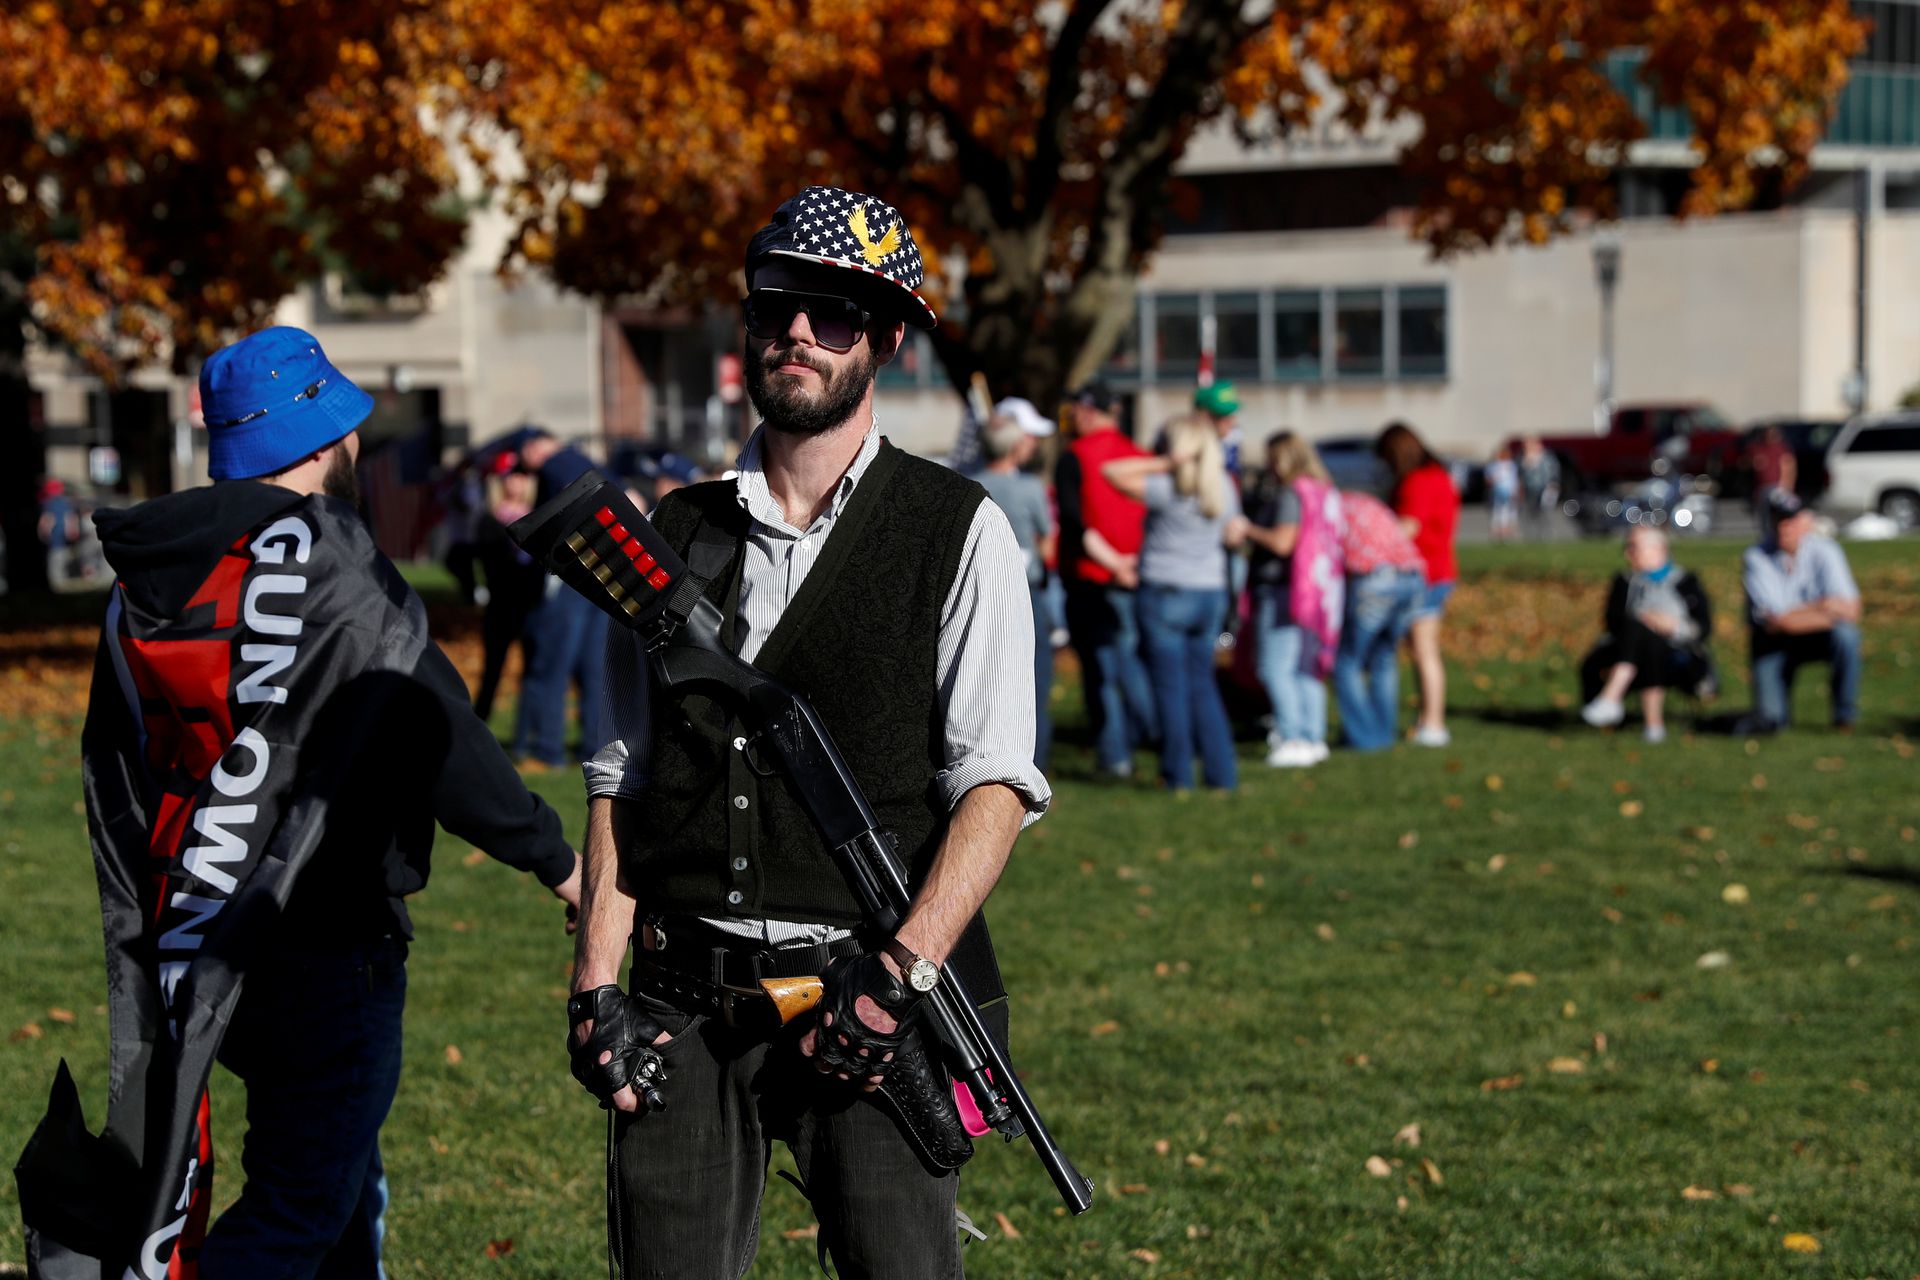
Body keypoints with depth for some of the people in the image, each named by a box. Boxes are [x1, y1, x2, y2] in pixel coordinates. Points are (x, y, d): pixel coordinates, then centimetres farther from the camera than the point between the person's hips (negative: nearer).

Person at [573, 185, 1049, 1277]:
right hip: (685, 1004, 3)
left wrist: (903, 974, -17)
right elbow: (623, 776, 12)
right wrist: (598, 984, 2)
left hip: (866, 996, -3)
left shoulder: (961, 534, 2)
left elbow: (996, 782, -5)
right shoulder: (676, 534, 12)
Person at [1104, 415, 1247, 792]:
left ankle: (1178, 774, 5)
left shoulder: (1168, 489, -16)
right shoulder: (1226, 489, 2)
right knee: (1202, 683, 14)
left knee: (1170, 685, 2)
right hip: (1211, 592, 6)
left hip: (1166, 594, -6)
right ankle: (1222, 774, 12)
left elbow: (1111, 472, -15)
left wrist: (1163, 464, -13)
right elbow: (1232, 536, 15)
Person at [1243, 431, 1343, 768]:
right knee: (1306, 670, 12)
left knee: (1275, 668, -7)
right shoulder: (1325, 493, 12)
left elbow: (1282, 542, -20)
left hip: (1284, 589, -9)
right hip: (1319, 591, 9)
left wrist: (1249, 530, -7)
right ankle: (1313, 737, 12)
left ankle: (1292, 737, -13)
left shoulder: (1290, 494, -14)